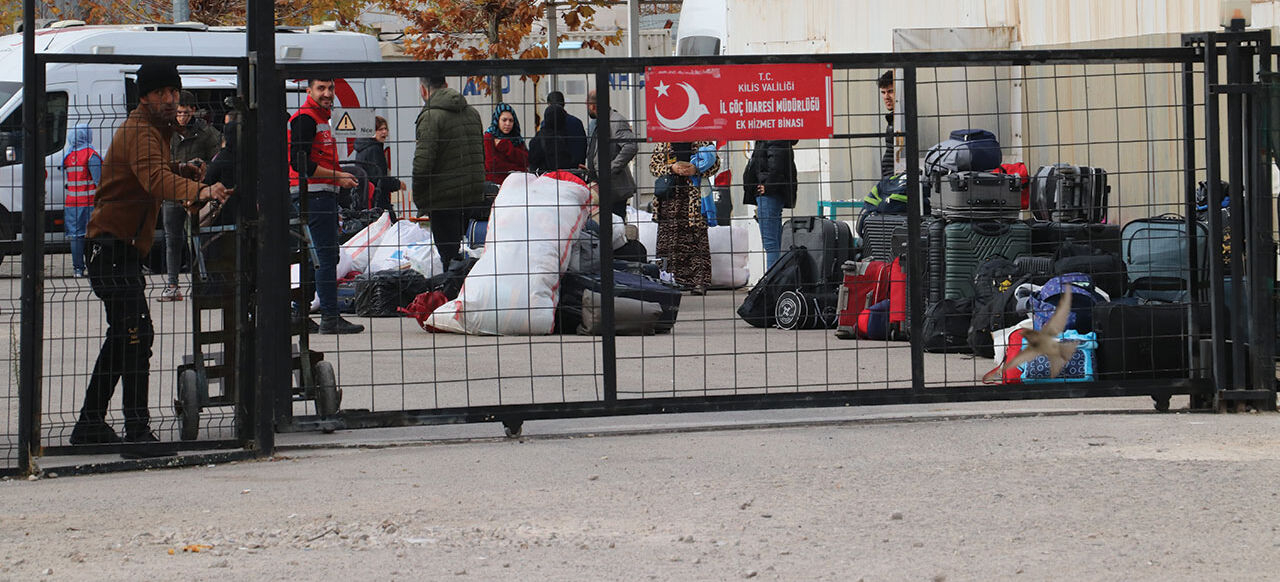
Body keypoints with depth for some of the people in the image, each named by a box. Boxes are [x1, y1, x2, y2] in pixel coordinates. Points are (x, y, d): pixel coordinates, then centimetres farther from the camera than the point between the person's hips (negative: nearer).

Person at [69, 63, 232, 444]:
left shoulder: (156, 130, 15)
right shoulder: (140, 132, -17)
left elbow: (158, 172, 28)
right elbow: (155, 180, -35)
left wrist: (182, 170, 5)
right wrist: (198, 192, -52)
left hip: (125, 249, 11)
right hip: (112, 245, -11)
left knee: (122, 337, 18)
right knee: (137, 334, -17)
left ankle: (90, 424, 28)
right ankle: (137, 430, -20)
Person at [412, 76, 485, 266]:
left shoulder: (430, 116, -12)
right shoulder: (472, 113, 13)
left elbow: (423, 163, -18)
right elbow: (482, 155, 19)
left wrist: (419, 200, -7)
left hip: (445, 199, -7)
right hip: (474, 196, 7)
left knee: (449, 257, -5)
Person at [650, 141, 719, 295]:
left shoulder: (701, 140, 8)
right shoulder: (663, 142, 13)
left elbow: (715, 163, 6)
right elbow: (653, 165, 9)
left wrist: (696, 170, -12)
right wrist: (671, 168, -9)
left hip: (694, 194, -2)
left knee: (697, 239, -5)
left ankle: (699, 282, -3)